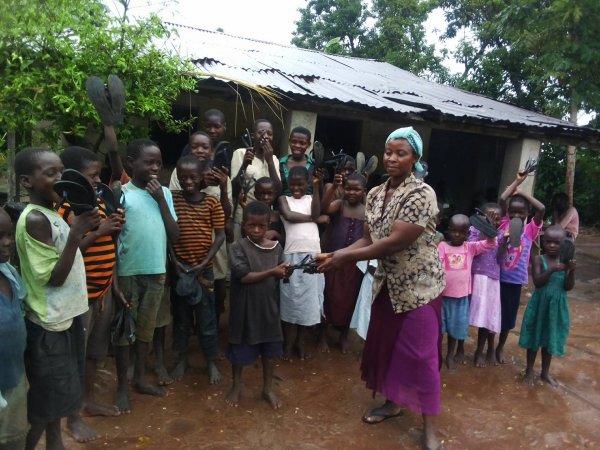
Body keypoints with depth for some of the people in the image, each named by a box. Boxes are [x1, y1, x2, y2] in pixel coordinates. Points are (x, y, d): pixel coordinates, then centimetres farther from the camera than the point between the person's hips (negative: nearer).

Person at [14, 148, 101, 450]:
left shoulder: (53, 214, 8)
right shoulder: (34, 219, -21)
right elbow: (53, 277, -22)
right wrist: (76, 234, -26)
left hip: (64, 317, 9)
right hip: (48, 325, -9)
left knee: (57, 394, 23)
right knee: (44, 400, 7)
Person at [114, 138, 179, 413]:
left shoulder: (164, 193, 4)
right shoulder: (120, 193, -9)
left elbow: (175, 236, -1)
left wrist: (161, 200, -9)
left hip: (156, 272, 4)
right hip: (127, 273, -4)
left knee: (146, 328, 17)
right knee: (124, 330, 9)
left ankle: (140, 379, 34)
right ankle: (122, 386, 25)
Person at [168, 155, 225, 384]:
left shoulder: (212, 202, -6)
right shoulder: (171, 199, -3)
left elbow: (220, 235, -5)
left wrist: (204, 264, -11)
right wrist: (174, 261, -10)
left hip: (204, 269, -1)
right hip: (179, 268, 1)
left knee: (206, 318, 8)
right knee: (180, 316, 14)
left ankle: (211, 362, 24)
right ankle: (181, 359, 32)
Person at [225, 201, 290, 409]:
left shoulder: (276, 247, 0)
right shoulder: (238, 247, -11)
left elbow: (280, 276, 4)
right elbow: (243, 276, -20)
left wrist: (285, 274, -19)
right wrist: (272, 272, -25)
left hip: (268, 306, 3)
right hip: (244, 307, -3)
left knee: (268, 348, 15)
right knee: (240, 349, 13)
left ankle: (268, 388, 33)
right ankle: (236, 386, 35)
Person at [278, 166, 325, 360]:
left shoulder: (311, 198, 11)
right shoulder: (284, 199, 6)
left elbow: (316, 214, -9)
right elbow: (289, 216, -13)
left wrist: (316, 186, -13)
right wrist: (311, 218, -4)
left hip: (312, 255, 2)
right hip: (292, 255, -2)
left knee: (308, 299, 10)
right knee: (290, 299, 3)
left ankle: (300, 341, 23)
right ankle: (288, 343, 13)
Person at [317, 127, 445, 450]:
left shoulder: (421, 194, -21)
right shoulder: (375, 194, 2)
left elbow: (396, 242, -26)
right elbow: (369, 239, 3)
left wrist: (346, 258, -24)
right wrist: (335, 254, -12)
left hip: (419, 284, -7)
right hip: (388, 283, 7)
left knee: (419, 353, 0)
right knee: (384, 344, 17)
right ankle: (393, 403, 40)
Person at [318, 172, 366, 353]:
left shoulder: (367, 211, 1)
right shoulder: (339, 204, -4)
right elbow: (324, 208, -26)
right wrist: (334, 186, -35)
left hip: (355, 261, 2)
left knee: (349, 298, 12)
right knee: (329, 296, 7)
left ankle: (343, 336, 31)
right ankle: (323, 335, 24)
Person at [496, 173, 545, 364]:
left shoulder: (530, 229, -1)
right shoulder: (504, 224, -2)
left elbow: (542, 209, -15)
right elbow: (502, 200, -12)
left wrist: (523, 193, -5)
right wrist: (517, 181, -6)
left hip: (516, 279, 1)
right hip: (499, 276, -1)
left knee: (509, 314, 13)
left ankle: (500, 348, 32)